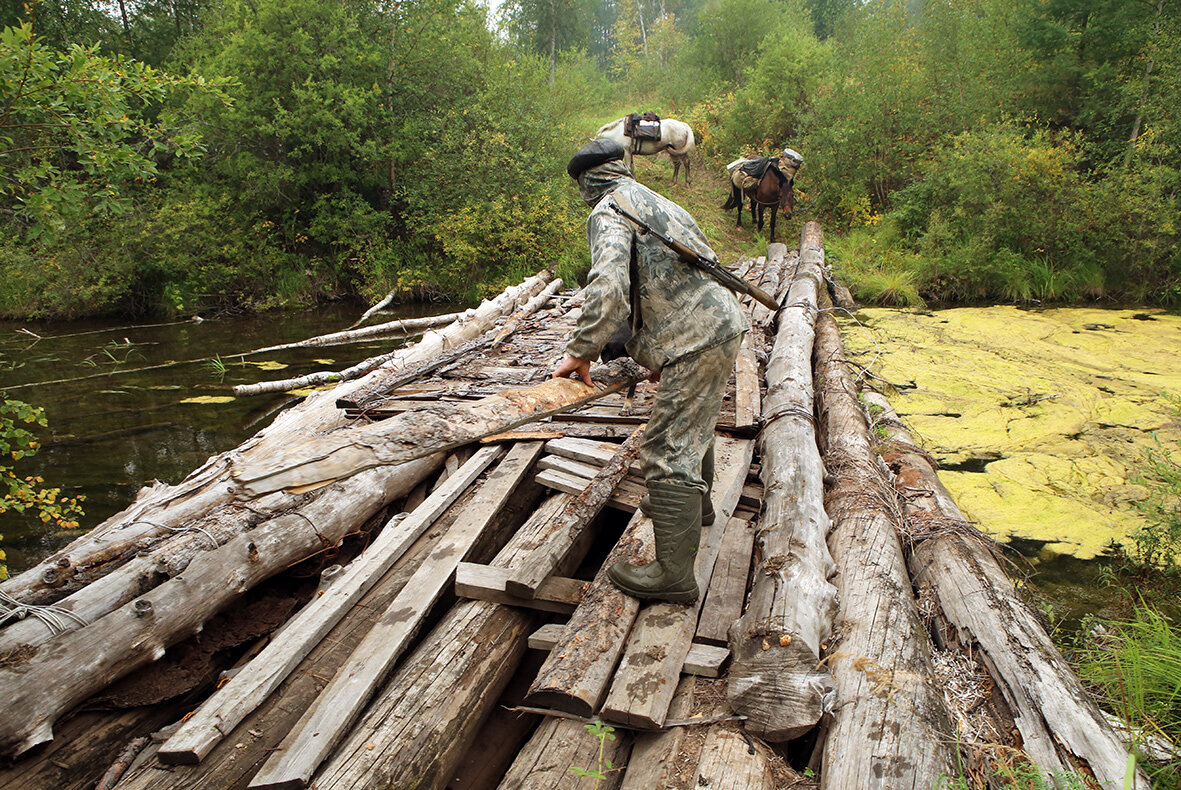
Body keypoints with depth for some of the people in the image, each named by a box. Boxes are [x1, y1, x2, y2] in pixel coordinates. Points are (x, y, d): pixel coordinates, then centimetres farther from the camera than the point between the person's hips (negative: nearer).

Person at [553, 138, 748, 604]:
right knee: (693, 423, 30)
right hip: (722, 325, 10)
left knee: (668, 450, -9)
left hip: (697, 339, -10)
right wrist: (652, 351, 30)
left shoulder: (609, 211, -8)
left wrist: (581, 351, -18)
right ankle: (695, 503, 53)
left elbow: (607, 286, -26)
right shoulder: (656, 201, 22)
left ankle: (674, 575, -6)